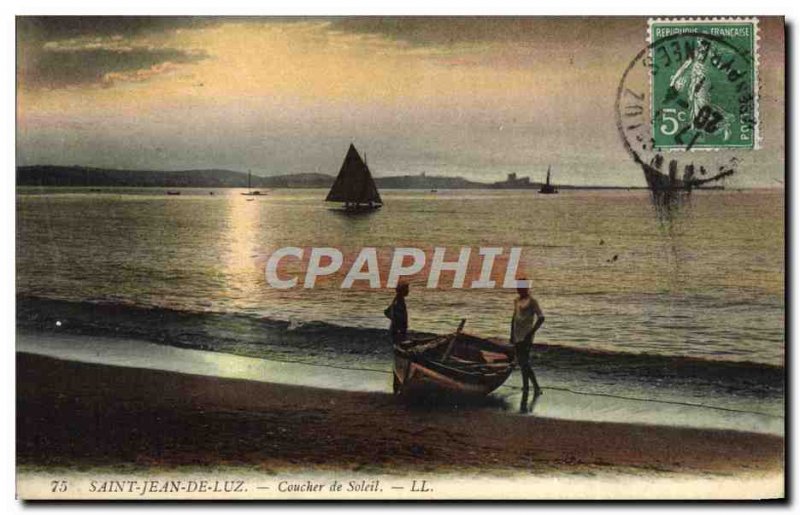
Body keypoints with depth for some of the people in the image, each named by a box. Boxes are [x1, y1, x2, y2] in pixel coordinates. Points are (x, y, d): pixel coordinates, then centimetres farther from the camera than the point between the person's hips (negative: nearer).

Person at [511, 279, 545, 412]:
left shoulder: (532, 302, -9)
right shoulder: (517, 301, 13)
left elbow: (541, 318, -17)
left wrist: (531, 333, -21)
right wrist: (512, 335, 18)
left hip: (526, 338, -8)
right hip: (517, 337, 8)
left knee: (524, 365, -11)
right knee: (522, 364, 15)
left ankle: (524, 401, -11)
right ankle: (536, 388, 33)